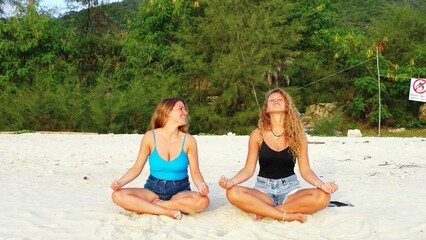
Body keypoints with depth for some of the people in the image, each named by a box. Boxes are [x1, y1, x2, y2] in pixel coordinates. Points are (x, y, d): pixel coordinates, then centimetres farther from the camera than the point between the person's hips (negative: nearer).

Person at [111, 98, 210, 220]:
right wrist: (120, 182, -18)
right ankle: (168, 212, -26)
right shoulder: (150, 137, -6)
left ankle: (150, 206, -20)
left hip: (180, 192, 0)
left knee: (203, 201, -33)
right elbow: (137, 168, -1)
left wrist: (202, 186, -26)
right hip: (153, 190, 0)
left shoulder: (188, 140, -6)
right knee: (118, 196, -25)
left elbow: (195, 172, -4)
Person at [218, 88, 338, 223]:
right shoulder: (258, 135, 0)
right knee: (233, 193, -32)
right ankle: (287, 215, -27)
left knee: (322, 197, -30)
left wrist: (321, 184, -19)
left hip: (290, 188, 1)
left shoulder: (297, 135, 1)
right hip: (264, 188, -1)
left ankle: (264, 211, -22)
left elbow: (305, 170, 1)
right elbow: (249, 169, 1)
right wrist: (232, 181, -19)